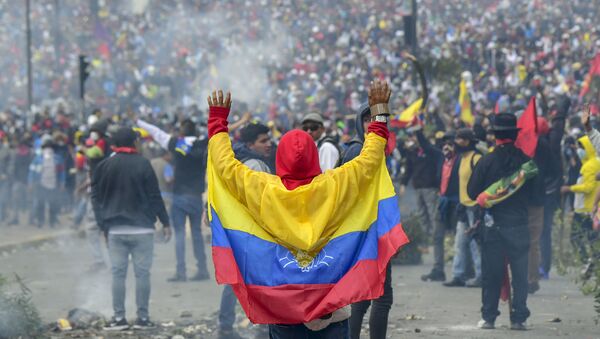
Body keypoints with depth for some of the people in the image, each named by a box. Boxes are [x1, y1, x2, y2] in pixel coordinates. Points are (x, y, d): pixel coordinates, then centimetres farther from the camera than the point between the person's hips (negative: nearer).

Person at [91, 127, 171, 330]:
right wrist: (165, 222, 0)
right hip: (142, 229, -2)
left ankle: (119, 317, 3)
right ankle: (143, 317, 2)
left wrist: (103, 225, 12)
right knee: (142, 273, 2)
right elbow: (155, 196, -7)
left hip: (116, 230, 2)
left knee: (118, 273, 5)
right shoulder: (142, 164, -7)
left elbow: (96, 197, 5)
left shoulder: (105, 167, 3)